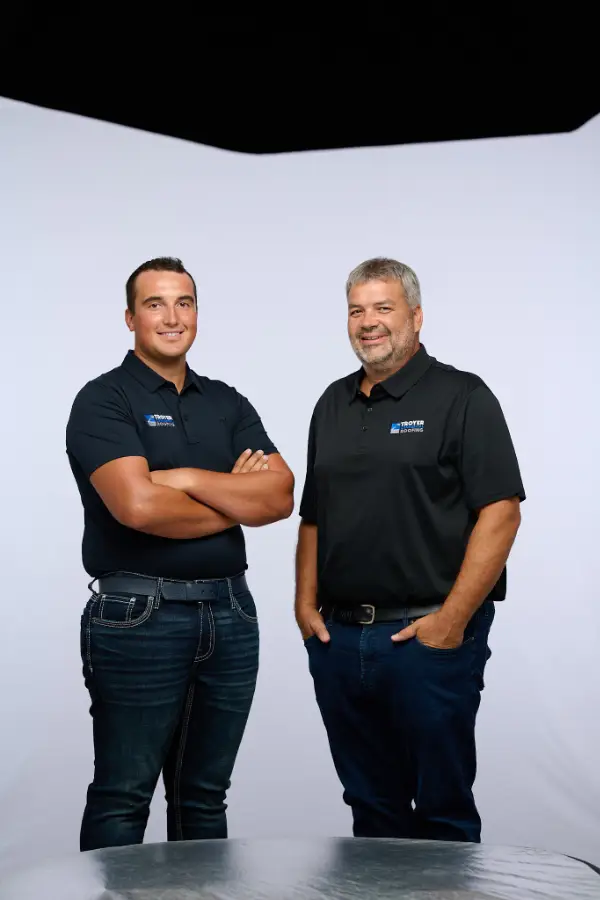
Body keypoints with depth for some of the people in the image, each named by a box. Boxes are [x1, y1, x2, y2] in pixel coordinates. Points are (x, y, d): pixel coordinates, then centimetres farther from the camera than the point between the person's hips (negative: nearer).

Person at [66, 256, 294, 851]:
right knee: (122, 797, 3)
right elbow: (138, 505, -20)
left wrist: (187, 478, -13)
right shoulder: (104, 400, -4)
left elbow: (281, 497, -1)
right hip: (137, 617, -5)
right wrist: (237, 501, -6)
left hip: (229, 614, 5)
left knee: (204, 796, 14)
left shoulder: (228, 404, 12)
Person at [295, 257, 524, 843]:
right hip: (336, 636, 6)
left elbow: (501, 512, -12)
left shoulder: (461, 398, -4)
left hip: (429, 635, -5)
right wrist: (306, 602, 8)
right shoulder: (333, 404, 15)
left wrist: (451, 619, -17)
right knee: (369, 803, 15)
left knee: (442, 805, 4)